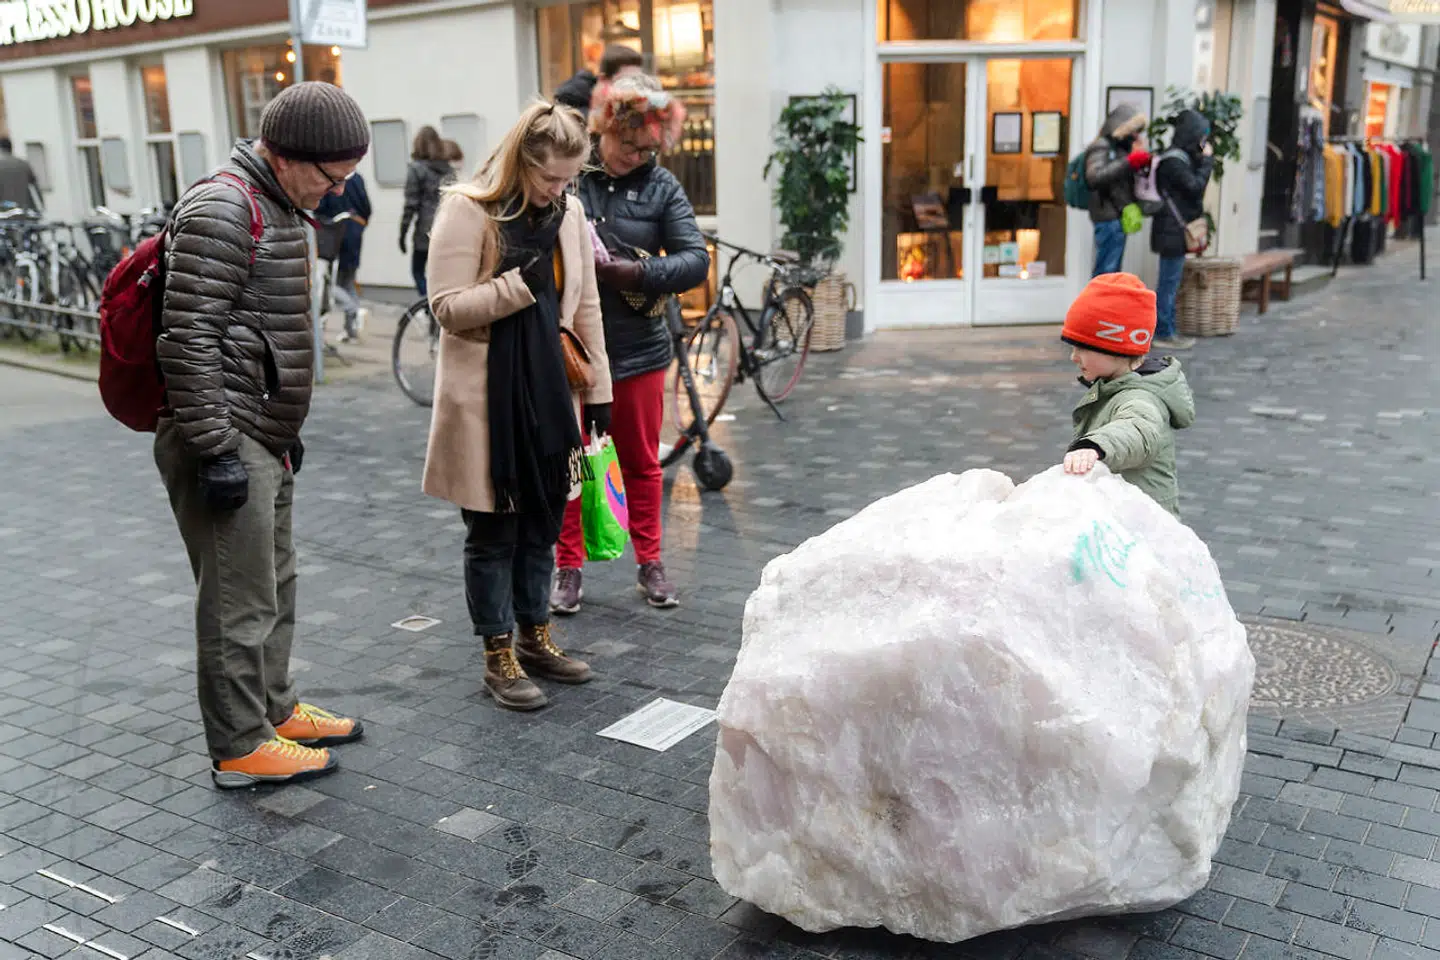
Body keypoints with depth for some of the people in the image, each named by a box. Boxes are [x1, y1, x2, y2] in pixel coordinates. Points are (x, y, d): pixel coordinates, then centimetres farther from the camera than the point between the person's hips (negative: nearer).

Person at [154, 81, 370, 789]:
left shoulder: (278, 207, 16)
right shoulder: (220, 211, -16)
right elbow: (187, 341, -21)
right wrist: (216, 450, -21)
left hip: (262, 439, 10)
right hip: (226, 443, -10)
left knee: (276, 583, 19)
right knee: (240, 598, -2)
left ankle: (275, 709, 34)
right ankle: (239, 747, 11)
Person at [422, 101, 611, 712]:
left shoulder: (569, 212, 7)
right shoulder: (468, 210, -10)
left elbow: (586, 307, 11)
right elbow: (448, 308, -14)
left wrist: (597, 391, 10)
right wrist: (518, 283, -24)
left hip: (550, 393, 6)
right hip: (488, 399, -6)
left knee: (542, 522, 14)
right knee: (493, 531, 4)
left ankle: (535, 638, 29)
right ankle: (499, 657, 16)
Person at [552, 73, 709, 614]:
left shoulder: (662, 187, 2)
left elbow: (697, 259, -5)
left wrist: (639, 271, -19)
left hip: (638, 350, 1)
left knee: (641, 461, 13)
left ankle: (649, 563, 28)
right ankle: (569, 567, 22)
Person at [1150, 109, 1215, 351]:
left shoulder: (1180, 157, 15)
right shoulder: (1174, 161, -16)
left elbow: (1193, 188, 20)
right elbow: (1196, 187, -17)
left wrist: (1202, 159, 8)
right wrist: (1207, 160, -8)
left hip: (1175, 230, 10)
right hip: (1173, 231, -10)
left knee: (1169, 282, 13)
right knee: (1169, 282, -5)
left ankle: (1167, 330, 20)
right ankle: (1163, 334, -1)